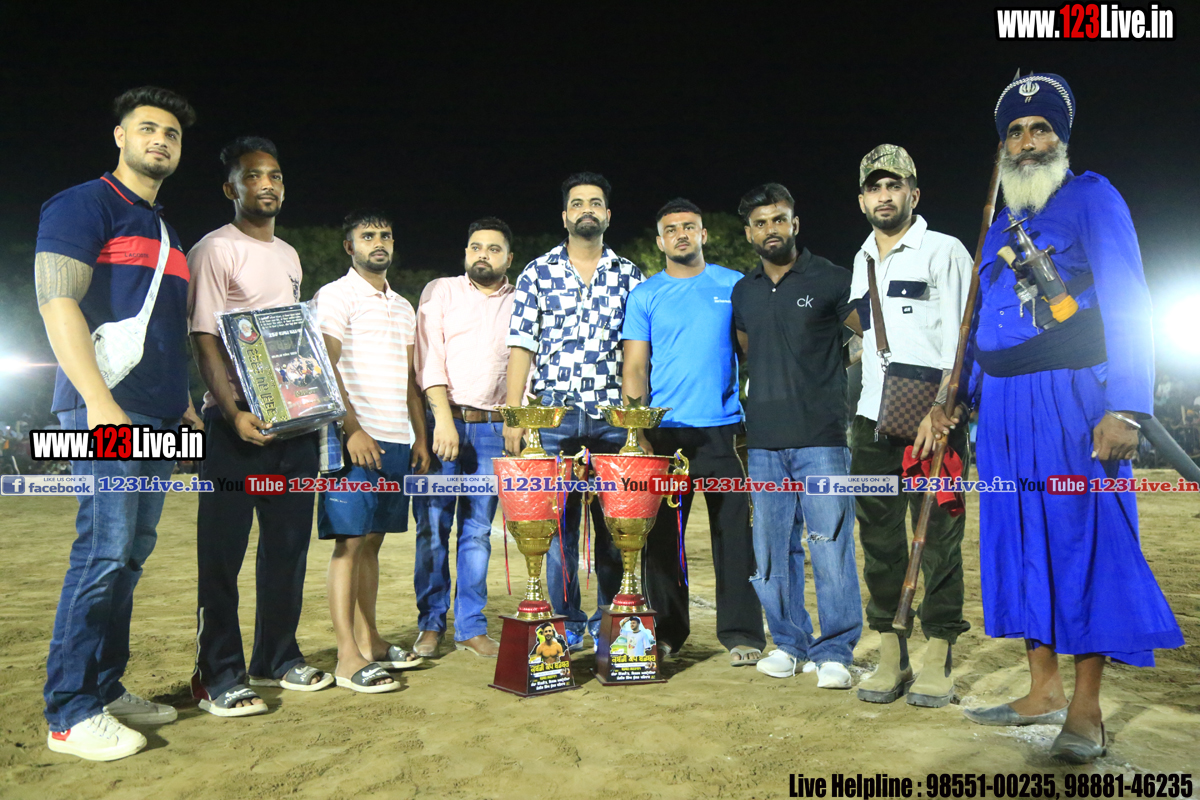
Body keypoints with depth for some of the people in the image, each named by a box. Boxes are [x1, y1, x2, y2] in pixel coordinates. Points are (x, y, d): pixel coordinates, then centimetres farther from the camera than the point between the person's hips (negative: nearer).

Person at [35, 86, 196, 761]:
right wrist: (99, 402, -20)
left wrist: (185, 407, 18)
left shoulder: (167, 234, 23)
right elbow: (57, 304, -11)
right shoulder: (82, 205, 0)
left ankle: (107, 689, 19)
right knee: (105, 552, -9)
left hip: (159, 417, 8)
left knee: (132, 554, 10)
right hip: (107, 408, -8)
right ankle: (71, 712, 1)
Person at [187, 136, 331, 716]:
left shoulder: (289, 255, 18)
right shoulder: (215, 251, -4)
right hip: (238, 422, -7)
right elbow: (204, 341, -10)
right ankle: (219, 678, 8)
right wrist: (233, 413, -22)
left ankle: (276, 659, 24)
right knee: (223, 553, -2)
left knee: (288, 546, 12)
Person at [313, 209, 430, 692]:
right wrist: (352, 429, -19)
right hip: (356, 438, -7)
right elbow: (325, 370, -10)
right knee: (350, 541, -7)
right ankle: (348, 657, -4)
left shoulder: (403, 307, 21)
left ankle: (369, 641, 18)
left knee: (372, 540, 11)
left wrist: (420, 438, 15)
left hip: (397, 440, 7)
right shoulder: (335, 297, -1)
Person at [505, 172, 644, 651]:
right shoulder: (537, 273, 9)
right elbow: (521, 345, 5)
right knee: (557, 520, 2)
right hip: (553, 414, 0)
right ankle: (566, 622, 18)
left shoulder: (629, 276, 11)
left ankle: (608, 621, 20)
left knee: (614, 522, 4)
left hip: (613, 417, 1)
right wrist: (513, 413, -3)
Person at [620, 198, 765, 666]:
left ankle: (741, 633, 12)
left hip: (724, 429, 0)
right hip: (664, 432, 1)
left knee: (734, 531, 1)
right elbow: (635, 367, 3)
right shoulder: (644, 296, 8)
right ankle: (665, 632, 19)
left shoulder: (735, 286, 9)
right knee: (660, 535, 4)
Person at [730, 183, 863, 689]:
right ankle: (788, 643, 22)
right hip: (764, 440, 5)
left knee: (831, 547, -5)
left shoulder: (829, 280, 0)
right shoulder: (743, 292, 14)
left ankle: (834, 652, 8)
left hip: (821, 437, -4)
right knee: (771, 549, 8)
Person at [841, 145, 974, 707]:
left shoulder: (944, 251, 2)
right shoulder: (861, 261, 19)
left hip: (934, 419, -5)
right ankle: (891, 657, 15)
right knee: (879, 539, 5)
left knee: (939, 539, -2)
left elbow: (961, 342, -9)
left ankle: (938, 661, 8)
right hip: (873, 421, 5)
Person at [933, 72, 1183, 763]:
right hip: (1004, 404, 7)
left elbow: (1127, 306, -8)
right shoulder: (1001, 227, 20)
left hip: (1073, 397, -6)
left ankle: (1086, 712, 5)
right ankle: (1044, 692, 19)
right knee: (1024, 542, 8)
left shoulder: (1092, 198, 1)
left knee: (1086, 537, -4)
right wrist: (959, 401, 14)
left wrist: (1125, 408, -18)